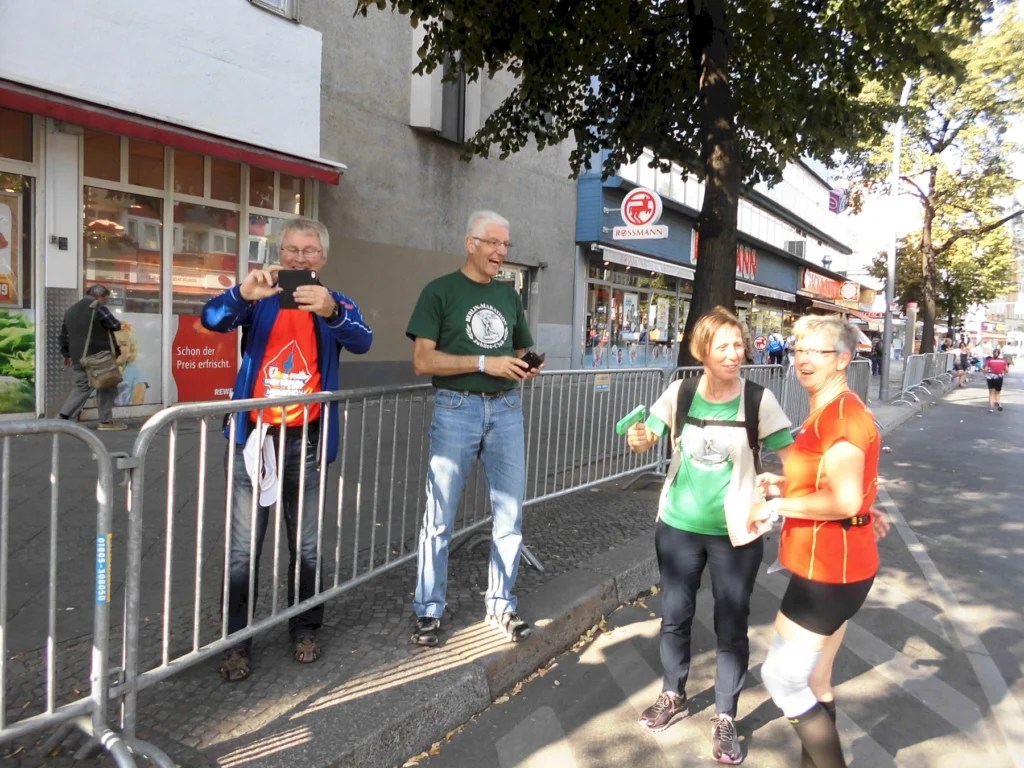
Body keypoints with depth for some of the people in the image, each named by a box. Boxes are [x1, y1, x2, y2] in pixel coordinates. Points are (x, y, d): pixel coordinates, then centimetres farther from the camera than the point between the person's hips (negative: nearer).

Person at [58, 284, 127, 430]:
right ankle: (106, 421, 4)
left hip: (79, 357, 7)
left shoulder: (71, 310, 19)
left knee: (81, 387, 12)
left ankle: (64, 418, 2)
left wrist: (66, 354, 29)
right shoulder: (98, 307, -5)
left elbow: (63, 334, 22)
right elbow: (116, 325, -7)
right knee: (106, 387, 3)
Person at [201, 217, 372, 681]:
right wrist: (244, 293, -32)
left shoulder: (337, 305, 4)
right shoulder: (259, 300, 6)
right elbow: (211, 320, -12)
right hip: (254, 437, 0)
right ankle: (236, 642, 16)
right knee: (242, 548, 1)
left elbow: (361, 341, -16)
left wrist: (331, 312, -36)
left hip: (305, 440, 0)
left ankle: (305, 629, 29)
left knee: (306, 545, 11)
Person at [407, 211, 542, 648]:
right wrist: (484, 363, -16)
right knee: (439, 518, 1)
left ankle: (501, 605, 23)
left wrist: (526, 366, 0)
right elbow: (422, 361, -8)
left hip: (506, 408, 5)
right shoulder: (440, 292, 0)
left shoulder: (509, 295, 16)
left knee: (510, 515, 7)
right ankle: (429, 611, 16)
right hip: (457, 407, -4)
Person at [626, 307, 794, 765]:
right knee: (674, 615, 17)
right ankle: (674, 696, 41)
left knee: (731, 627, 10)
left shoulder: (758, 400, -11)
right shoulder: (680, 394, -5)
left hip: (735, 533, -2)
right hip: (678, 524, 2)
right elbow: (646, 439, 4)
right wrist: (638, 439, -19)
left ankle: (725, 718, 30)